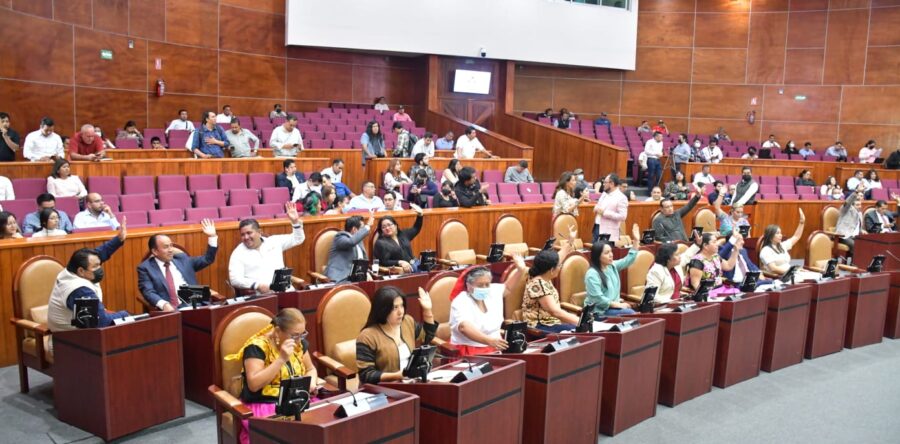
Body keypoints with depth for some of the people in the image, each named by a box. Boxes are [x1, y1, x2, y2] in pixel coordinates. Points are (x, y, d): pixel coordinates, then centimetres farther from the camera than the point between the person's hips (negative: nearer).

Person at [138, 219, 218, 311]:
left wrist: (212, 237, 12)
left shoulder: (182, 258, 19)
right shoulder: (145, 267, 7)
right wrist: (164, 304, -26)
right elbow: (148, 292, -6)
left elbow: (207, 259, 23)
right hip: (170, 310, -3)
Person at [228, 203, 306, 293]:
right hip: (259, 294, -2)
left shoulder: (274, 241, 14)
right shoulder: (238, 253, 5)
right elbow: (235, 279, -6)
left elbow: (298, 239, 20)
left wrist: (295, 221, 3)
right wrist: (257, 285, -20)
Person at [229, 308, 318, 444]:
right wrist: (281, 359, -25)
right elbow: (253, 385, -21)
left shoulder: (299, 343, 6)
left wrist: (312, 382, -3)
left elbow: (310, 369, 20)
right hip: (264, 406, -6)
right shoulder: (257, 346, -13)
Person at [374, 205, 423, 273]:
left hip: (414, 264, 7)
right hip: (399, 269, -6)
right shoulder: (380, 243, 3)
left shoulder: (403, 234, 20)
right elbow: (384, 262, -6)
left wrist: (419, 215, 19)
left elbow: (416, 229, 35)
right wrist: (400, 262, -20)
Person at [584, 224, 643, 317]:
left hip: (614, 305, 8)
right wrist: (617, 305, -19)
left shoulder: (612, 266, 10)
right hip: (599, 310, -8)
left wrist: (636, 241, 8)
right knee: (630, 313, -23)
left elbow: (629, 260, 17)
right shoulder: (592, 274, -16)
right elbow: (597, 298, -20)